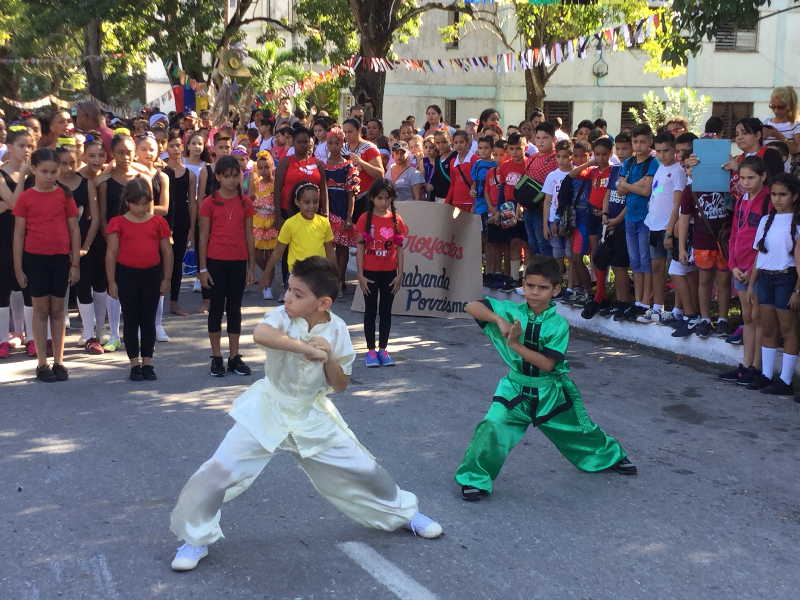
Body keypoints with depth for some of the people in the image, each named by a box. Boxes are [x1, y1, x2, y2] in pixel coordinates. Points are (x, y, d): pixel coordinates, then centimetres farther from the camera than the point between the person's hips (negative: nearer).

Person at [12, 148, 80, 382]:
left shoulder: (65, 196, 1)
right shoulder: (26, 198, -2)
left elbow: (74, 230, 3)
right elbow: (18, 234, 0)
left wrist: (75, 263, 0)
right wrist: (18, 268, -2)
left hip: (61, 258, 1)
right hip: (35, 258, -1)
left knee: (58, 310, 8)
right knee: (41, 309, 5)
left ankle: (58, 361, 14)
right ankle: (42, 363, 10)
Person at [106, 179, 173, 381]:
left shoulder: (158, 222, 2)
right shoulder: (118, 223, -2)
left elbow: (167, 251, 5)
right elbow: (111, 253, -3)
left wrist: (166, 279, 3)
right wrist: (112, 282, -5)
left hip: (152, 274, 1)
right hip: (127, 274, -1)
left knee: (148, 320, 7)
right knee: (131, 320, 5)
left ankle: (147, 362, 15)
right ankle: (134, 364, 13)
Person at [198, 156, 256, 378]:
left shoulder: (245, 203, 4)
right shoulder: (210, 203, -3)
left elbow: (249, 236, 7)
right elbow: (203, 237, -2)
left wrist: (251, 266, 6)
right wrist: (203, 268, -5)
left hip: (238, 262, 2)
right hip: (216, 261, -2)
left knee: (235, 308, 8)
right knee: (216, 307, 4)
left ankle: (234, 357, 15)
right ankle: (216, 357, 11)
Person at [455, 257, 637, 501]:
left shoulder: (558, 325, -12)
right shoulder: (511, 311, -9)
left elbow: (547, 364, -20)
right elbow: (472, 306, -15)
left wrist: (516, 345, -29)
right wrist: (499, 320, -29)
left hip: (550, 391, 1)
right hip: (516, 388, 0)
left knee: (578, 430, 18)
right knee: (493, 426, -22)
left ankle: (611, 456, 48)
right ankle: (474, 479, -5)